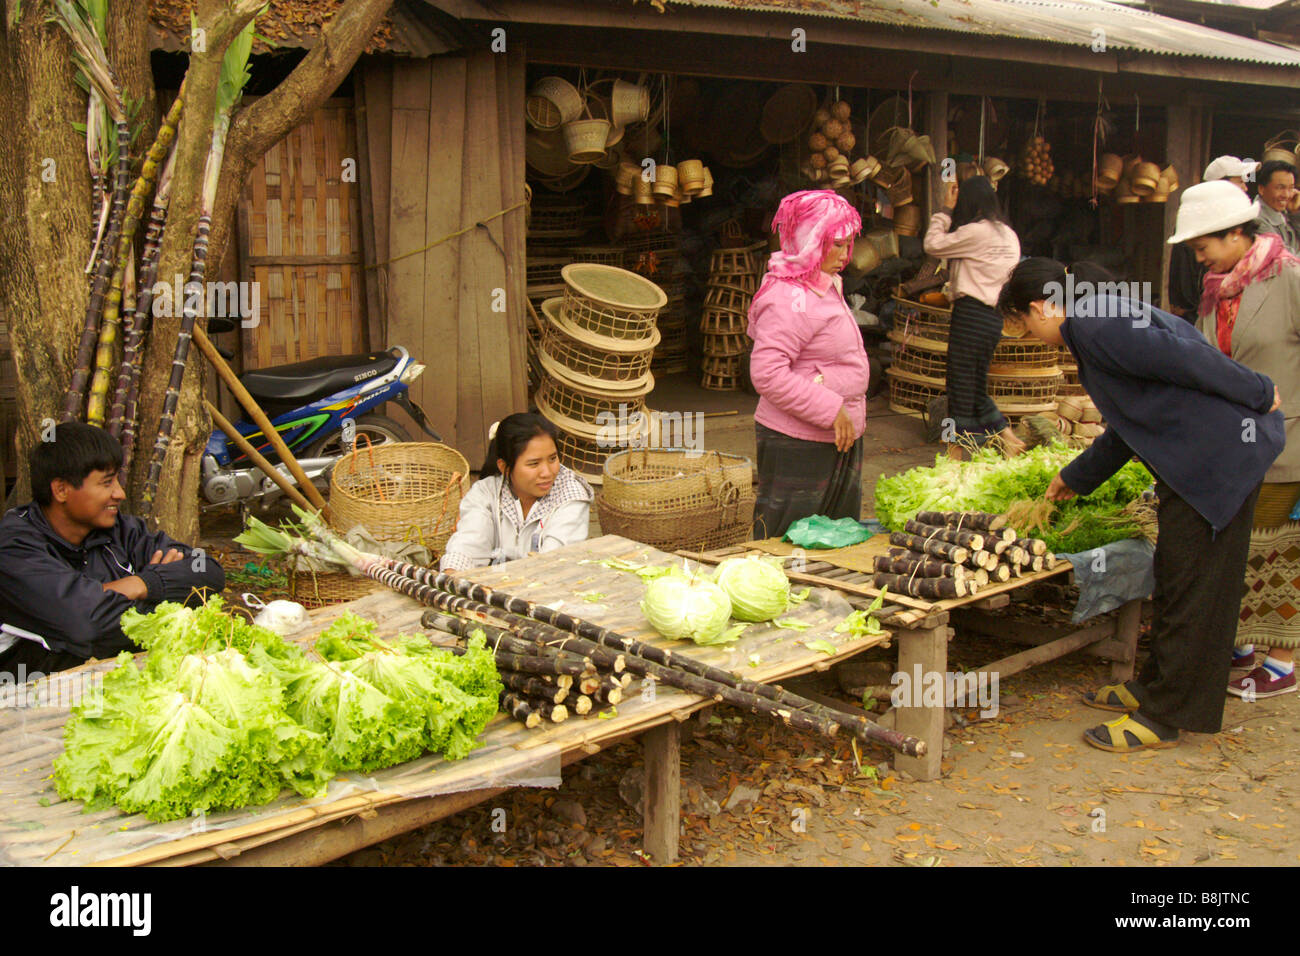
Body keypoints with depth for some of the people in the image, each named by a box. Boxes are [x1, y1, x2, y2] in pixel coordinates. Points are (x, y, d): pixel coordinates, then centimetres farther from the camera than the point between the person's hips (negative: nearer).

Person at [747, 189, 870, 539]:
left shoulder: (826, 287, 12)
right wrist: (831, 410, -24)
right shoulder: (790, 299, -20)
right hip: (797, 445, -10)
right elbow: (767, 373, -27)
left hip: (838, 440, 10)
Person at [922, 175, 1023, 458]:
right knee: (977, 390, 17)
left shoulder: (977, 231, -14)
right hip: (993, 316, 9)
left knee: (960, 388, -1)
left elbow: (933, 244, -7)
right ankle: (1010, 440, 19)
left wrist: (945, 209, 1)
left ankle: (954, 455, 5)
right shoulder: (1007, 233, 15)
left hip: (972, 314, -9)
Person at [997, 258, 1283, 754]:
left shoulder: (1095, 326, -14)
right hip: (1202, 458, 10)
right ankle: (1157, 687, 33)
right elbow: (1129, 424, 28)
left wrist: (1257, 395, -12)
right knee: (1174, 581, 19)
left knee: (1189, 588, -1)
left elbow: (1185, 359, -22)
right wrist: (1077, 478, 35)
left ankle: (1162, 718, 8)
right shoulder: (1104, 316, 20)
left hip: (1218, 456, -10)